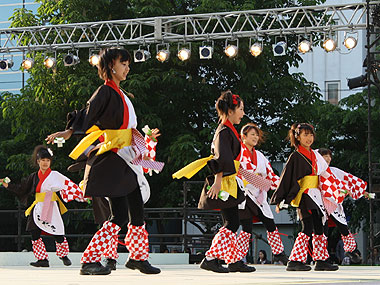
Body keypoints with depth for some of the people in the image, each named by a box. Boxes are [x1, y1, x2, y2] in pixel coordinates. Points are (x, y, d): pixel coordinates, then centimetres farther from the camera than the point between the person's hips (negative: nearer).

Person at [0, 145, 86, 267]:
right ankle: (42, 259, 1)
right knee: (34, 233, -6)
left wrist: (82, 195, -4)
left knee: (57, 233, -5)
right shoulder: (34, 177, 12)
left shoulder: (55, 175, 1)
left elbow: (69, 185, 0)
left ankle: (64, 256, 19)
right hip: (38, 209, 4)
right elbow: (21, 188, 18)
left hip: (51, 208, -4)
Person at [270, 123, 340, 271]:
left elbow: (325, 175, 22)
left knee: (319, 228, 8)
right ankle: (294, 261, -13)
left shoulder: (315, 156, 16)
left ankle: (321, 260, 13)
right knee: (307, 229, -14)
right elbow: (286, 178, -6)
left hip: (315, 197, 7)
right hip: (303, 197, -7)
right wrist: (278, 200, -8)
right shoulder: (295, 157, -5)